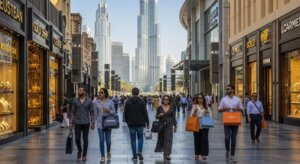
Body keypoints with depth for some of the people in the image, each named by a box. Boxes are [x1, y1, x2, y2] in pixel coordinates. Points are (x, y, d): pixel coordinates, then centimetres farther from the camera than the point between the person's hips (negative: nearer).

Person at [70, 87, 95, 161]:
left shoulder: (89, 101, -3)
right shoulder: (75, 101, 2)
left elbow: (92, 112, -1)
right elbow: (73, 112, 5)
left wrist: (93, 123, -4)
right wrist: (71, 122, -1)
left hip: (86, 123, -1)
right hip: (77, 123, 1)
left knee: (85, 139, 3)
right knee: (77, 138, -3)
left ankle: (84, 155, 14)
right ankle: (79, 151, 25)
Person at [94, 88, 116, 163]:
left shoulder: (110, 102, 1)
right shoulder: (96, 102, 3)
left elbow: (114, 112, 5)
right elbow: (95, 113, 6)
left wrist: (108, 111, -14)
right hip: (100, 123, 0)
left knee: (108, 139, 4)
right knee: (101, 140, -4)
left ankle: (108, 152, 34)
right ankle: (102, 157, 5)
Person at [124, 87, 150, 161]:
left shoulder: (128, 102, -1)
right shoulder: (142, 101, -4)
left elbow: (125, 113, 3)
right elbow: (145, 113, -4)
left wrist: (127, 121, 17)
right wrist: (147, 122, 3)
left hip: (131, 123, 0)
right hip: (140, 123, 0)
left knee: (133, 139, 6)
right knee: (140, 138, 13)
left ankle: (135, 155, 6)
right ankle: (140, 152, -7)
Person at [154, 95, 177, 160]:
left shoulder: (171, 108, 2)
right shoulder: (159, 108, 1)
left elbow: (173, 118, 4)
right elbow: (156, 117, 3)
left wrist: (175, 126, 1)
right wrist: (159, 115, -18)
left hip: (169, 125, -1)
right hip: (161, 125, 1)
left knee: (168, 139, -6)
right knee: (161, 139, 8)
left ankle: (167, 154, -6)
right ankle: (165, 152, 31)